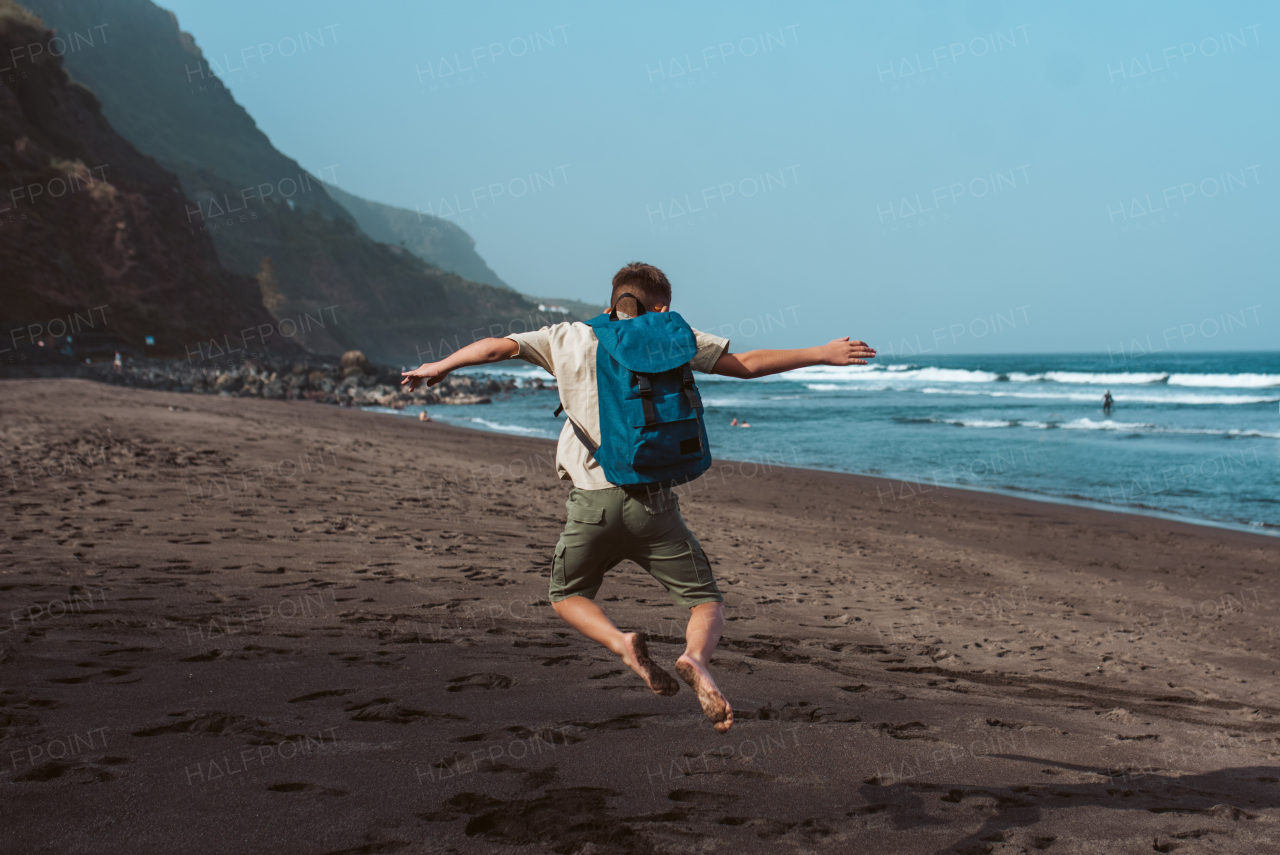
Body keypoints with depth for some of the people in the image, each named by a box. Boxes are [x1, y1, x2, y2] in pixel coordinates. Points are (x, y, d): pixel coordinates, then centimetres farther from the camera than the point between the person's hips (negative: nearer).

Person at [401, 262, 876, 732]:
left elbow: (496, 346, 8)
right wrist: (823, 354, 15)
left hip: (592, 503, 1)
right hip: (654, 503, -1)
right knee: (707, 603, 12)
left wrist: (439, 367, 24)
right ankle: (695, 658, -22)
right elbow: (748, 365, 6)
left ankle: (620, 642, -5)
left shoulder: (569, 338, 9)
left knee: (567, 595, 25)